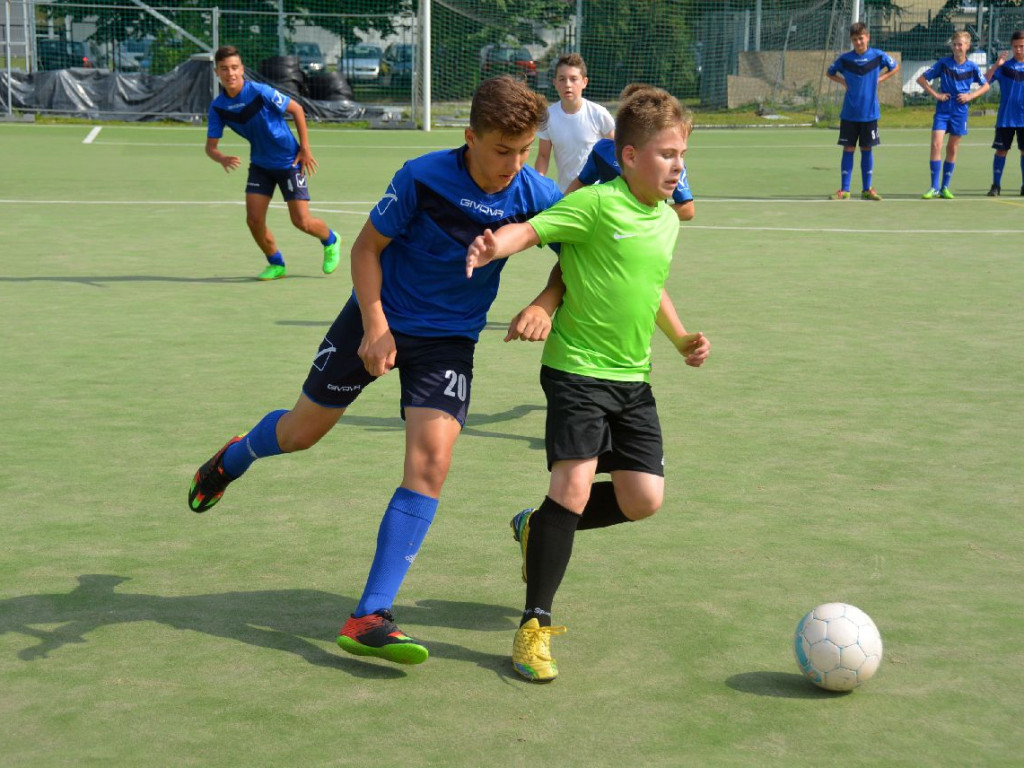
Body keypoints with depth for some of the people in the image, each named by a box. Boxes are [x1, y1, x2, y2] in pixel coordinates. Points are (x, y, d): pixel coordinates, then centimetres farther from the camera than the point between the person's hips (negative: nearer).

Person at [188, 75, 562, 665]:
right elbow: (368, 247, -9)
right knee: (302, 432, 12)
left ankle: (369, 619, -12)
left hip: (448, 339, 1)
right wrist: (375, 326, -19)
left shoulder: (537, 195, -15)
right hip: (379, 318, -1)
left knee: (431, 463, -17)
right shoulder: (423, 177, -22)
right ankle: (232, 460, 52)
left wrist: (543, 307, -23)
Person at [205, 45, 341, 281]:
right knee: (254, 219, -8)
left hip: (289, 161, -4)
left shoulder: (260, 92, -23)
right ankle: (276, 264, 17)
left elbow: (296, 109, -10)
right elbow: (211, 146, -5)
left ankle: (331, 240, 27)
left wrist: (305, 148, -9)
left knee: (301, 222, -7)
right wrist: (222, 159, -29)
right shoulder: (218, 107, -9)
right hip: (260, 164, 4)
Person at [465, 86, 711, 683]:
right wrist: (494, 245, -45)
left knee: (644, 498, 2)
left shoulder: (668, 221, 11)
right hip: (579, 368, -7)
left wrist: (682, 337, 16)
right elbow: (531, 229, -24)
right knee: (574, 484, -17)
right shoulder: (596, 204, -13)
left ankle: (539, 529, 28)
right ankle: (536, 625, -6)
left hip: (633, 378, 7)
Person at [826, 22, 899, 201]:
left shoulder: (878, 56, -3)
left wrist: (880, 79, -1)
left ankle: (867, 189, 14)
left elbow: (895, 67, 13)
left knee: (867, 149, 6)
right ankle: (844, 190, 6)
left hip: (869, 113, 0)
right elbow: (831, 73, 15)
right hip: (849, 113, 0)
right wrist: (843, 82, -2)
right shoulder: (845, 59, -1)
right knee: (848, 149, 2)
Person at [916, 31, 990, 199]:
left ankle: (945, 187, 16)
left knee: (952, 149, 6)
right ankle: (934, 187, -7)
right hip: (942, 110, -1)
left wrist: (971, 96, -3)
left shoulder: (972, 67, 1)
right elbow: (921, 79, 2)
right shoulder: (943, 63, -3)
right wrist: (935, 94, -7)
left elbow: (986, 86, 13)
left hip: (960, 112, 1)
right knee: (936, 145, -13)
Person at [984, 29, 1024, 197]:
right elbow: (985, 82, -8)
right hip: (1005, 118, -1)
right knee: (1001, 150, 1)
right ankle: (996, 185, 7)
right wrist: (996, 65, -18)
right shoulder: (1004, 66, 1)